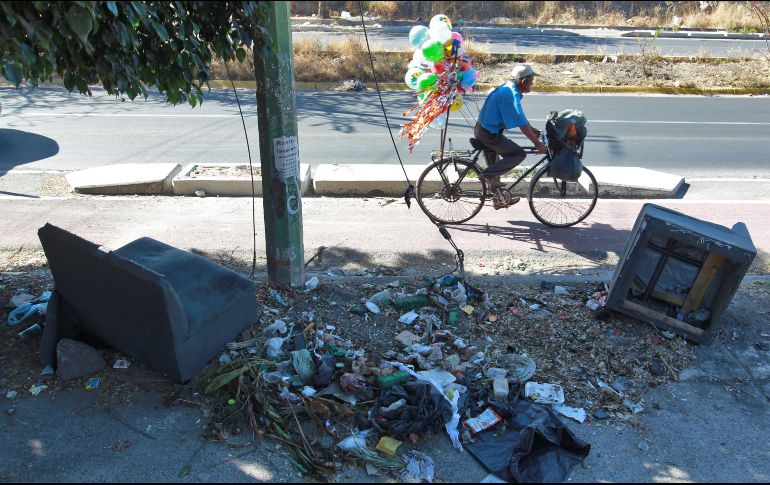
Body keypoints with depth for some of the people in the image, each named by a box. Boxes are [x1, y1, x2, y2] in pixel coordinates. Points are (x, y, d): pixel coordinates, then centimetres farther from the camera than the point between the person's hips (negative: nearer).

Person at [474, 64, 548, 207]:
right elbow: (522, 124, -24)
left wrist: (533, 130, 18)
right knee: (519, 154, -9)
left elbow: (521, 117, 19)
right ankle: (488, 174, -6)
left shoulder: (508, 88, 8)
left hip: (484, 130, 10)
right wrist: (537, 143, -19)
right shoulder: (511, 95, -23)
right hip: (489, 134, -10)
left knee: (495, 167, 19)